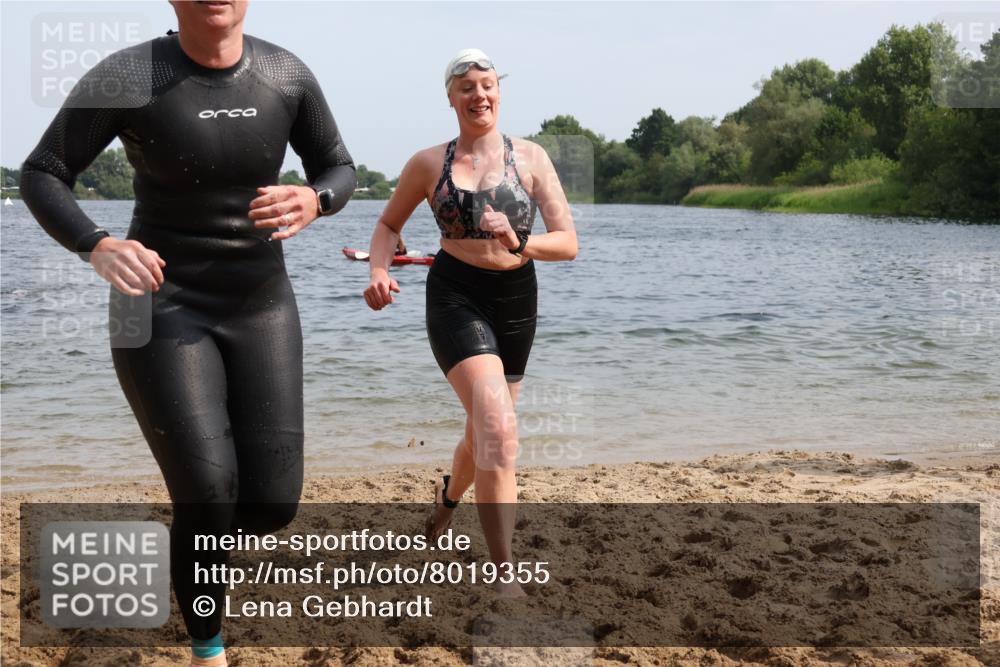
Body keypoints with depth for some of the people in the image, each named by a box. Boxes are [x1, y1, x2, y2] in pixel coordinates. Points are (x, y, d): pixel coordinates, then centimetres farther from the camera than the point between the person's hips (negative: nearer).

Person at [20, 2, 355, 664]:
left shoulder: (287, 75, -4)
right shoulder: (128, 76, -14)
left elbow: (340, 169, 8)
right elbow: (41, 175, -8)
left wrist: (313, 202, -17)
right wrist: (98, 247, -29)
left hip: (260, 309, 4)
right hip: (163, 308, -3)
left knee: (272, 504, -4)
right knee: (208, 496, -16)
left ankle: (198, 530, 35)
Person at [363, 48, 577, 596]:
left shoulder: (530, 158, 1)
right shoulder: (428, 164, 1)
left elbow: (568, 242, -3)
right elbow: (388, 225, 15)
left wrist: (520, 244, -23)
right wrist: (379, 271, -5)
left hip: (516, 299, 3)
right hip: (456, 297, -3)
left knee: (485, 431, 18)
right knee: (498, 429, -23)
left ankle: (449, 494, 54)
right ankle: (506, 579, -22)